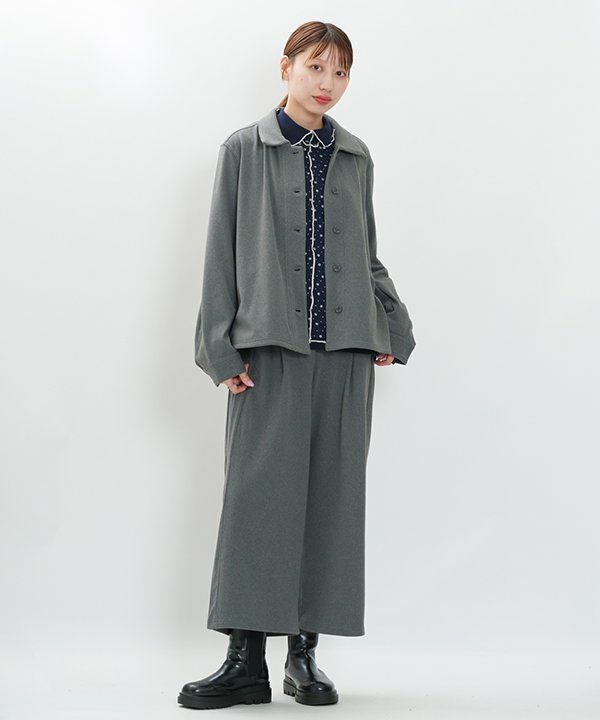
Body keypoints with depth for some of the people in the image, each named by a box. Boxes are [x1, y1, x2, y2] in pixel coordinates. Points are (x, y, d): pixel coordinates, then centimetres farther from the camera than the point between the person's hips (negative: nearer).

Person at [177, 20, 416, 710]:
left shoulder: (356, 157, 14)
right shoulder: (244, 150, 5)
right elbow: (221, 254, 2)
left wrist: (392, 327, 8)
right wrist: (223, 349, -5)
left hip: (346, 348, 3)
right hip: (271, 347, -3)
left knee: (332, 495, 3)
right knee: (259, 492, -5)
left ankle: (305, 654, 12)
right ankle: (247, 659, 1)